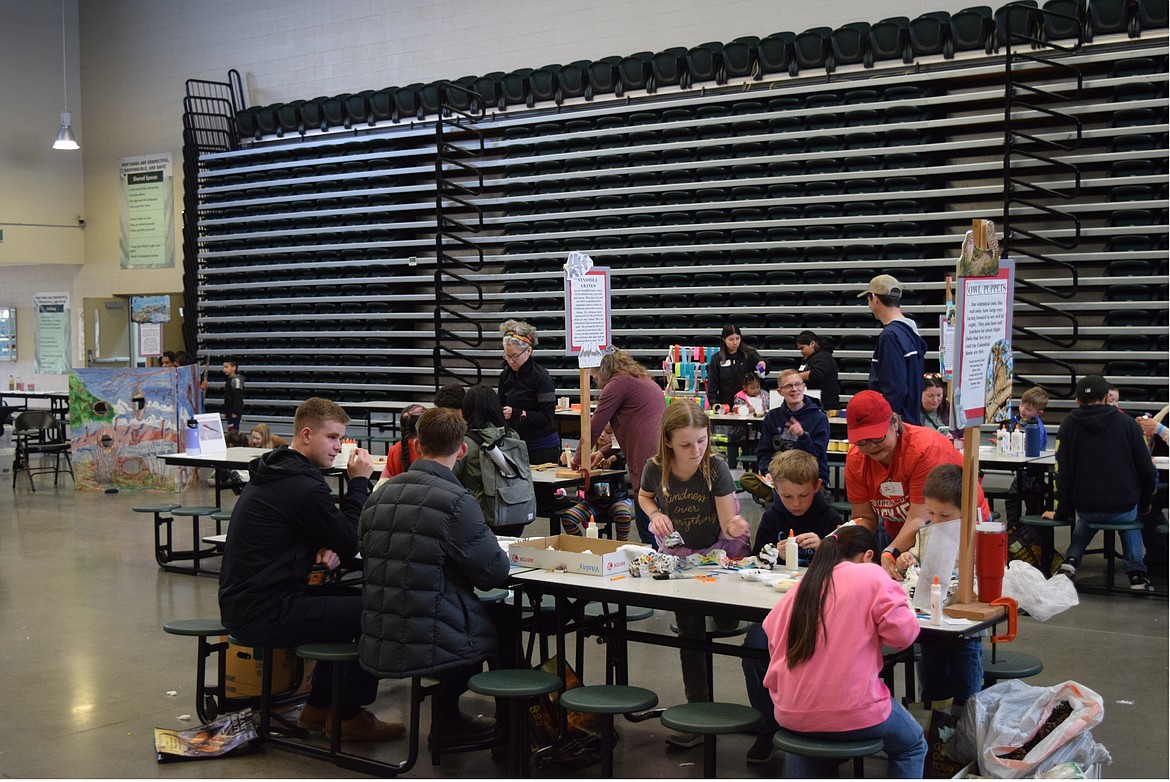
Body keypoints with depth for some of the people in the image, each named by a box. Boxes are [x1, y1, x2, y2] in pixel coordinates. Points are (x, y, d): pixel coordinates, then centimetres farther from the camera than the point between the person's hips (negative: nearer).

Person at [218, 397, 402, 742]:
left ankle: (319, 706, 28)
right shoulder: (304, 487, -20)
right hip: (265, 616, -11)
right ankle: (349, 715, 8)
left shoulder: (271, 473, 13)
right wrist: (359, 482, -4)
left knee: (349, 600, 25)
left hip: (241, 605, 11)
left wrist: (325, 549, 0)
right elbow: (351, 543, -10)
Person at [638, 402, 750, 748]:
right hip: (678, 553, 1)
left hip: (718, 549, -1)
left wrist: (735, 526, -44)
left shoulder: (715, 467, -23)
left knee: (725, 623, -10)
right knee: (690, 628, -3)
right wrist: (655, 514, -13)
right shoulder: (655, 468, -17)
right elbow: (644, 495, 8)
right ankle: (698, 709, 5)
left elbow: (728, 525, -21)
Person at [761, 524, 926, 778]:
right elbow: (902, 634, -11)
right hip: (852, 715, -5)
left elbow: (772, 635, 10)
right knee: (913, 745, 25)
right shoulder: (871, 576, -5)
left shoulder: (799, 587, 9)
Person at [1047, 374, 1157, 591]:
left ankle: (1072, 558, 13)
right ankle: (1136, 572, 18)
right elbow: (1147, 471, -2)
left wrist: (1061, 512, 5)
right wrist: (1144, 504, 16)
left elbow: (1063, 472, -6)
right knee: (1130, 519, 35)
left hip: (1085, 506, 1)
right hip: (1124, 507, -1)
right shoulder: (1127, 423, -4)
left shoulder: (1069, 425, -3)